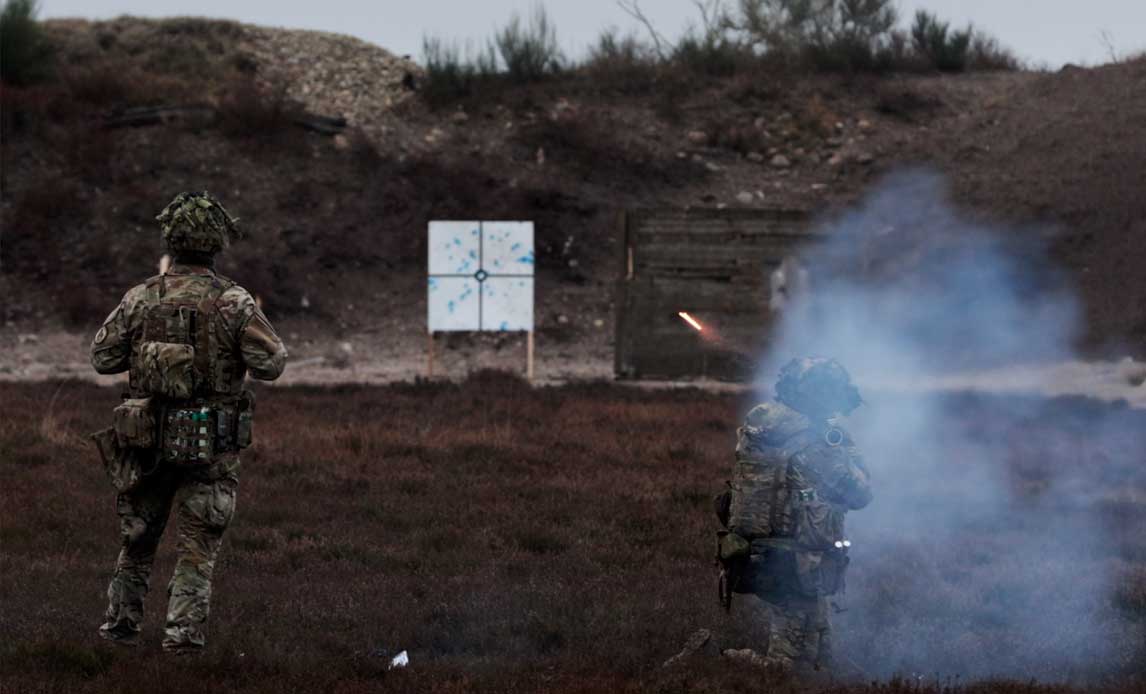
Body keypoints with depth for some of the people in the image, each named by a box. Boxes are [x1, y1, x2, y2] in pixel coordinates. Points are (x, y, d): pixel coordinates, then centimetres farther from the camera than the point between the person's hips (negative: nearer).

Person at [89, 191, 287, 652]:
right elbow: (269, 365, -12)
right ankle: (183, 630, -1)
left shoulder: (140, 299, -2)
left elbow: (102, 357, 3)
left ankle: (121, 620, 23)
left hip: (147, 437, 3)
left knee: (138, 532, 19)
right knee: (198, 542, 5)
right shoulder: (233, 302, -10)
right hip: (211, 442, -3)